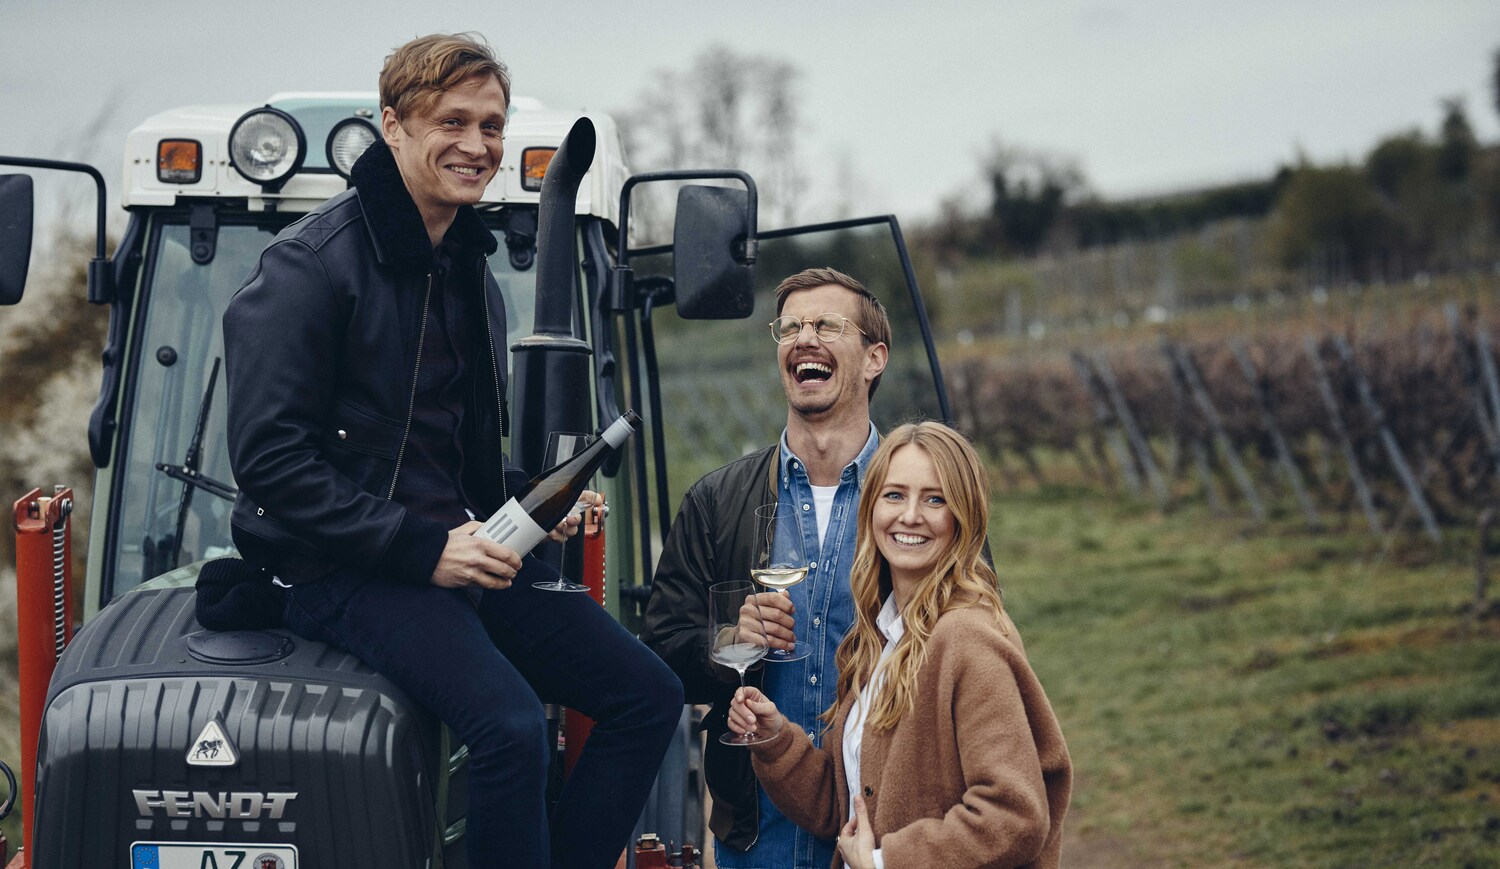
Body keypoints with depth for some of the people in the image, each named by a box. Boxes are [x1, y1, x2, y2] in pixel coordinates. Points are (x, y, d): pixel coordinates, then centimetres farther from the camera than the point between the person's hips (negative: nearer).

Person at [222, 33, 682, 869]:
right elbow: (269, 456, -16)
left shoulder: (471, 272, 16)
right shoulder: (310, 265, -10)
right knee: (511, 724, -29)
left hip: (462, 547, 8)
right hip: (345, 570, -8)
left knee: (649, 693, -3)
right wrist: (420, 547, -20)